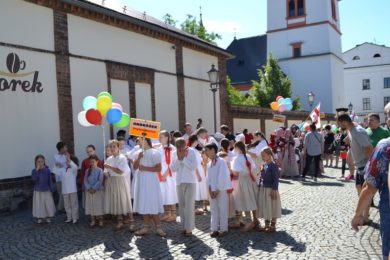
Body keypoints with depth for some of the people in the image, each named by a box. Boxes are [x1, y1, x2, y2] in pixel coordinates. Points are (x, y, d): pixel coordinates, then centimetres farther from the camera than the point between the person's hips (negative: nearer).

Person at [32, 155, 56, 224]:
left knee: (48, 205, 4)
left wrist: (51, 190, -1)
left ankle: (48, 217, 19)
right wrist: (37, 170, -27)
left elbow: (50, 181, -1)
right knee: (39, 205, 5)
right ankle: (40, 217, 21)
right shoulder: (34, 171, -6)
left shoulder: (47, 170, -5)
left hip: (46, 191, 0)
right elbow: (34, 178, -25)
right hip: (38, 191, 0)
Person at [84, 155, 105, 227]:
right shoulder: (87, 170, 7)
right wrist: (89, 188, -13)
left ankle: (100, 219, 10)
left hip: (98, 190, -3)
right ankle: (93, 220, 14)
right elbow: (85, 180, 0)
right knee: (91, 205, 6)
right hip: (89, 191, 3)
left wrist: (94, 188, -18)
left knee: (99, 205, 0)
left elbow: (100, 181, -11)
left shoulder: (100, 170, -4)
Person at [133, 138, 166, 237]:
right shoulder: (140, 152, 12)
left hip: (151, 181, -6)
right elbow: (135, 167, 8)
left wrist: (145, 168, -15)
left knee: (152, 205, -6)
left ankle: (158, 228, 2)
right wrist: (139, 158, -7)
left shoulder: (154, 153, -8)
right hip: (141, 181, 6)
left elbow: (158, 168, -14)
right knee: (144, 205, 8)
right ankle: (146, 227, 14)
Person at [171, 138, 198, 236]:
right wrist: (178, 158, -11)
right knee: (181, 205, 7)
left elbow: (194, 166, -14)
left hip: (190, 182, -4)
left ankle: (189, 228, 0)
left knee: (189, 205, -6)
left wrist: (184, 158, -15)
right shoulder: (175, 153, 5)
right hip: (179, 182, 4)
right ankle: (184, 227, 17)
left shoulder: (191, 152, -6)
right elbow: (173, 168, 1)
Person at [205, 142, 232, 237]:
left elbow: (222, 177, -15)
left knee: (223, 210, 1)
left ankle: (223, 229, 8)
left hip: (221, 190, -6)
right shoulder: (209, 164, 10)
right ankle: (214, 229, 14)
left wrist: (218, 190, -14)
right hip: (212, 191, 6)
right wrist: (210, 189, -2)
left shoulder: (221, 162, -12)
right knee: (213, 210, 8)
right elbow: (208, 178, 10)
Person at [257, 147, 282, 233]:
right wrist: (259, 187, 11)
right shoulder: (263, 165, 9)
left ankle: (273, 226, 16)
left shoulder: (273, 165, -15)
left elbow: (276, 179, -17)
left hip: (270, 190, -8)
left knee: (272, 208, 4)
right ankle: (266, 225, 26)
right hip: (263, 190, 8)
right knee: (265, 207, 14)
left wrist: (274, 190, -19)